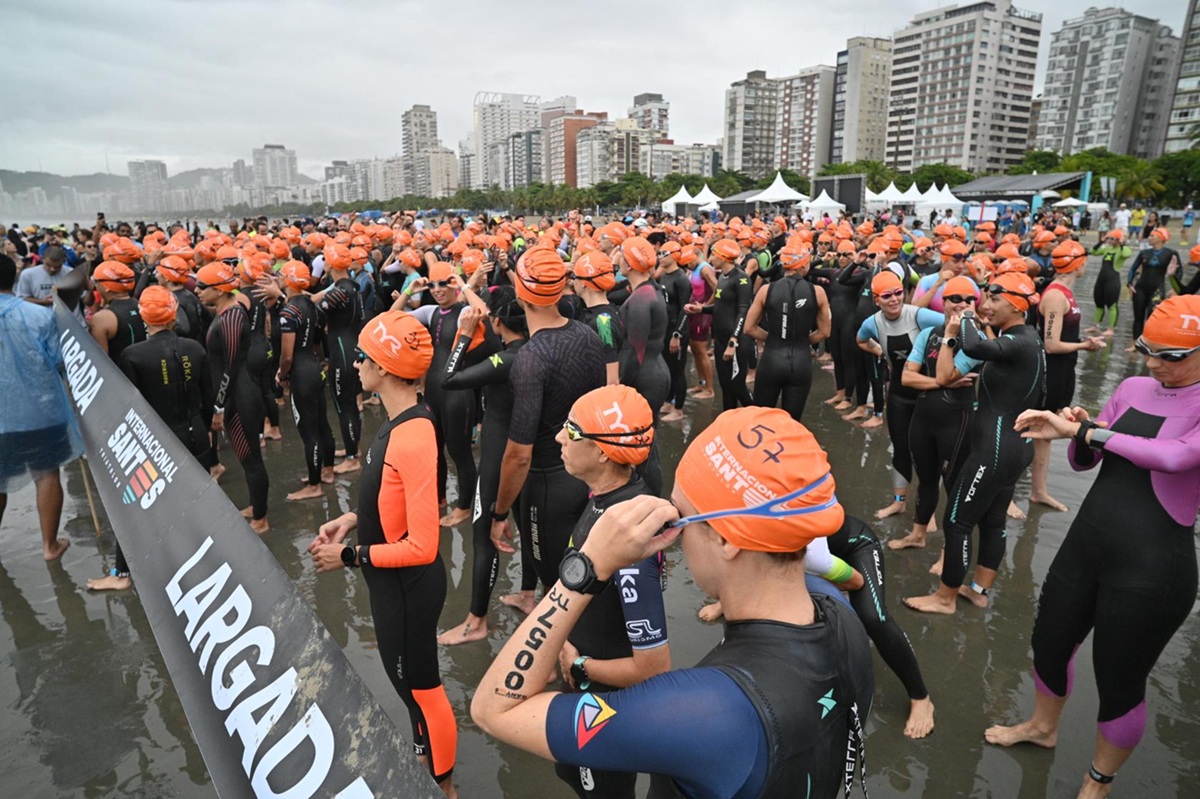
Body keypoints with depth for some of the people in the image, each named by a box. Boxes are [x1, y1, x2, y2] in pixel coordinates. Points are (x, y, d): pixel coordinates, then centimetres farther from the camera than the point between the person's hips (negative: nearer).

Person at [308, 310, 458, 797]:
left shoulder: (412, 439, -32)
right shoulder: (399, 422, -2)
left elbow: (422, 546, -30)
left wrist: (351, 556, -21)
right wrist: (354, 519, 3)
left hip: (408, 586, -10)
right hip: (392, 580, 10)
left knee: (419, 685, 13)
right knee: (406, 677, 28)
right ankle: (425, 757, 54)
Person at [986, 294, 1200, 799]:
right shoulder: (1133, 389, 3)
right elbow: (1083, 462, 8)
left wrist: (1088, 431, -23)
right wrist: (1077, 433, -13)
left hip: (1151, 569, -6)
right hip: (1083, 546, 6)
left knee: (1120, 683, 11)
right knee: (1049, 643, 21)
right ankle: (1042, 726, 49)